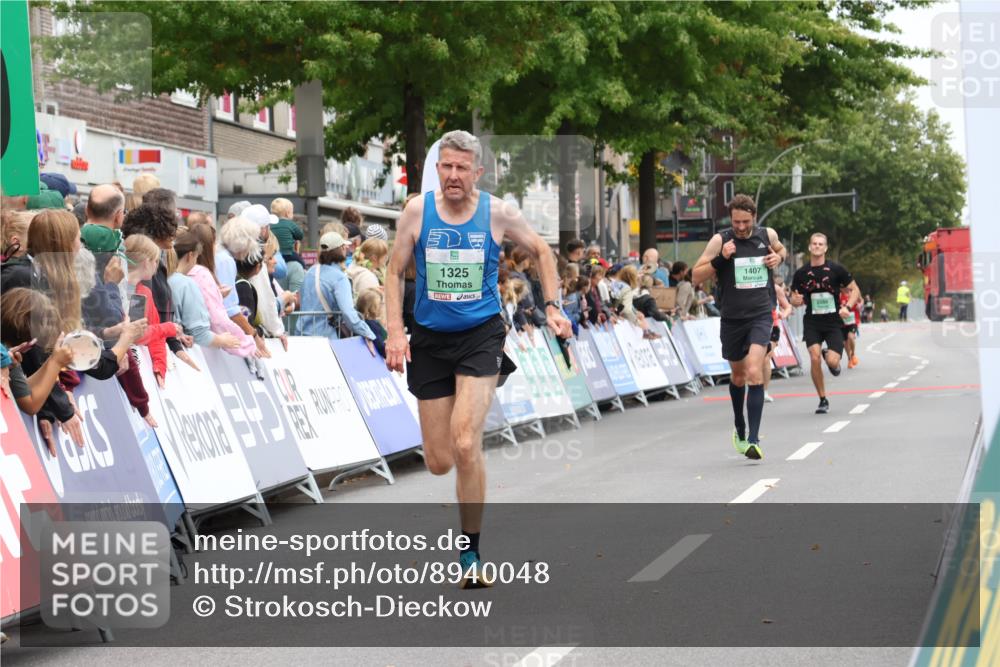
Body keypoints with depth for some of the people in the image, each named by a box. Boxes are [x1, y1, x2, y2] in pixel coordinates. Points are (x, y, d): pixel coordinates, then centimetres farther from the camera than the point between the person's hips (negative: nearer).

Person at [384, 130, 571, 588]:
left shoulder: (498, 213, -4)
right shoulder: (417, 212, -3)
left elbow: (541, 251, 13)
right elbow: (395, 272, 5)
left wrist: (552, 305, 5)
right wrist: (395, 332, -5)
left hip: (481, 334, -2)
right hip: (430, 339, 2)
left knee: (465, 445, -20)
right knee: (439, 463, 3)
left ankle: (471, 553, -7)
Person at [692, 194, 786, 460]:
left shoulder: (768, 235, 1)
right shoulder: (720, 240, -6)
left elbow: (780, 249, 26)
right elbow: (696, 276, -7)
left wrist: (779, 257, 2)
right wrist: (720, 259, -21)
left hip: (761, 315, -1)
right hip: (732, 318, 1)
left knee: (754, 373, -19)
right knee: (738, 376, 17)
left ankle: (753, 439, -22)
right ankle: (740, 429, 41)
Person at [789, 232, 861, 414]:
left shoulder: (836, 269, -2)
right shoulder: (801, 273, 3)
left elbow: (855, 290, 3)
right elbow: (794, 300, 13)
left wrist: (847, 307, -15)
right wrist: (796, 300, -12)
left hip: (833, 322, -1)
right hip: (812, 322, 1)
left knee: (832, 362, -17)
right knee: (815, 358, -18)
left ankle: (831, 359, 25)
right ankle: (822, 400, -2)